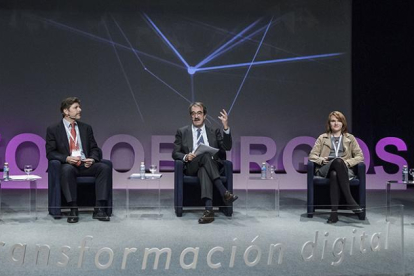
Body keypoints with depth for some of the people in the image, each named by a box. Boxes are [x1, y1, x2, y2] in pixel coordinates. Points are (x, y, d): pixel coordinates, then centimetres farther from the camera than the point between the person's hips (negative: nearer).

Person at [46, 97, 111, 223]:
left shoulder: (86, 128, 18)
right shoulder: (53, 130, 7)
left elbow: (95, 149, 15)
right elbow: (50, 153, 0)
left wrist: (92, 159, -9)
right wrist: (67, 158, -18)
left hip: (86, 165, 3)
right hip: (67, 165, -3)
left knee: (105, 167, -27)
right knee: (67, 169, -39)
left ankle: (99, 209, -28)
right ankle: (73, 209, -33)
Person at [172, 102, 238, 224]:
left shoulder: (214, 132, 19)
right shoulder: (182, 132, 17)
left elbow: (227, 147, 5)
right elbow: (175, 153, 10)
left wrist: (226, 127, -7)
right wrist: (185, 157, -13)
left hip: (212, 166, 1)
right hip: (191, 167, 0)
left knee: (203, 170, -39)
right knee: (205, 155, -35)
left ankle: (208, 209, -54)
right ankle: (224, 193, -44)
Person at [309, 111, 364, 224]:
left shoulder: (350, 138, 21)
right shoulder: (322, 138, 21)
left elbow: (360, 156, 11)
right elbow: (312, 155, 13)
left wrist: (347, 162, -7)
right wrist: (321, 160, -9)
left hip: (344, 170, 0)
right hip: (325, 169, 0)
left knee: (335, 174, -40)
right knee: (338, 161, -38)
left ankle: (334, 212, -45)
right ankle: (350, 200, -43)